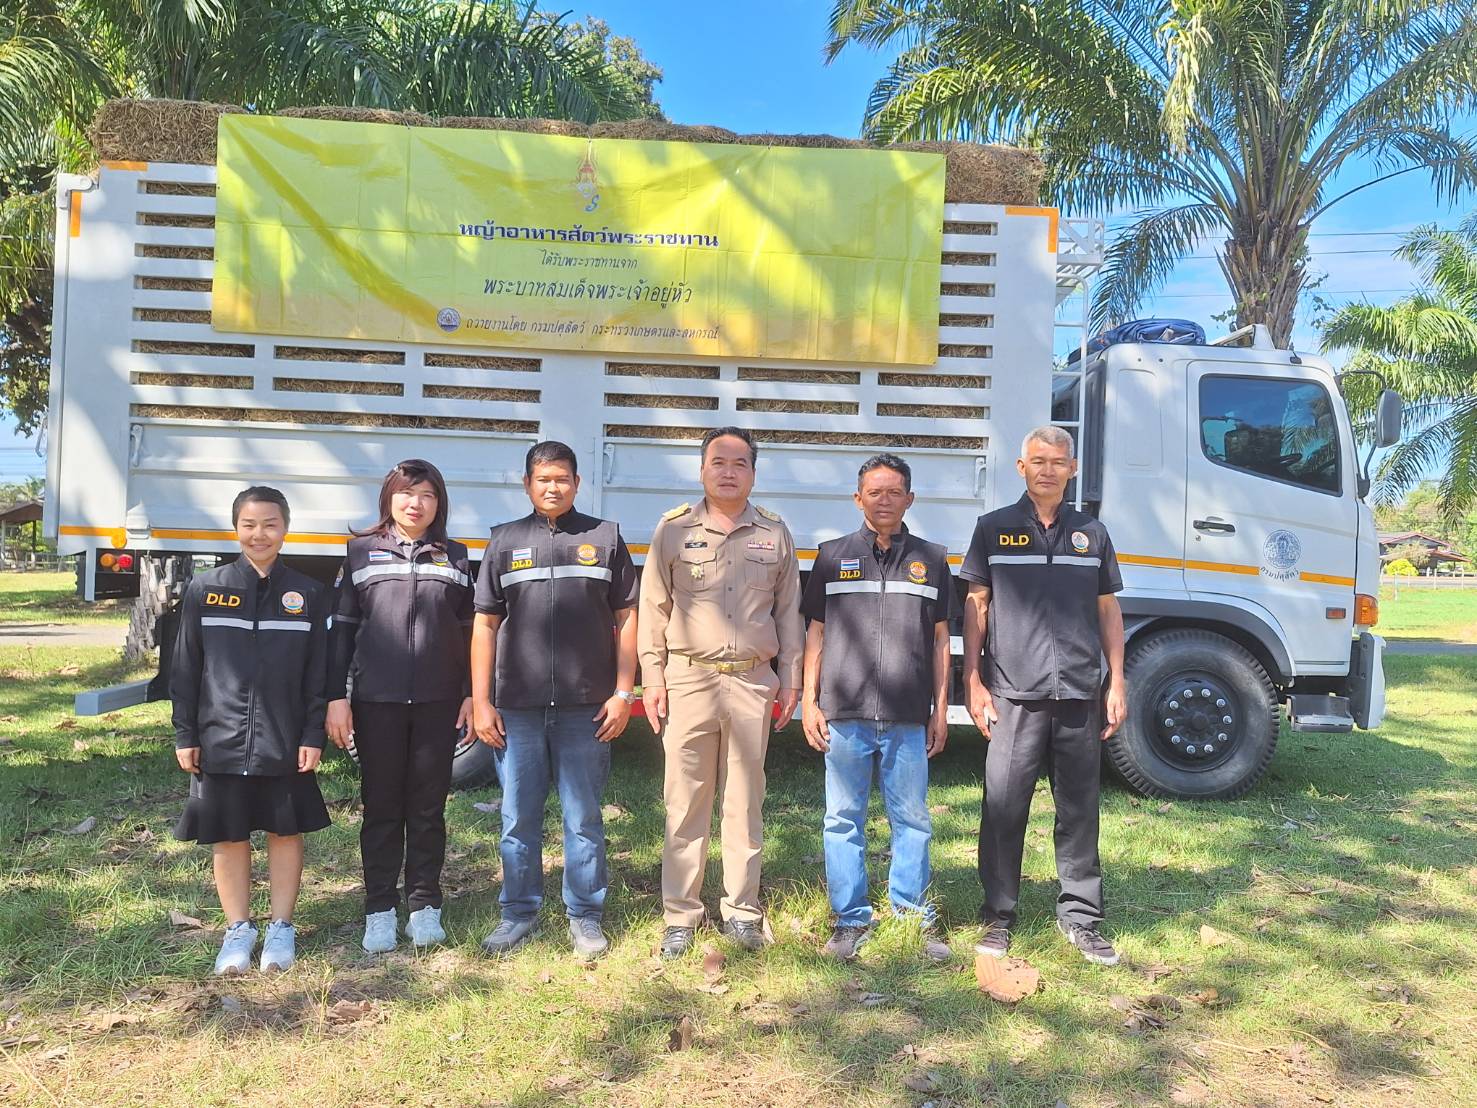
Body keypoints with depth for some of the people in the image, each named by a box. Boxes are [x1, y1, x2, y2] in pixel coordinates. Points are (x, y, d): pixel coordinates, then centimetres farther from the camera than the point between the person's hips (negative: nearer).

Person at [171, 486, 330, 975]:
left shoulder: (308, 594, 1)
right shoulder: (206, 589, 1)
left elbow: (317, 672, 2)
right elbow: (186, 668, 4)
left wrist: (313, 735, -4)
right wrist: (185, 735, 1)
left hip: (286, 741, 0)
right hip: (221, 739, 1)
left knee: (286, 831, 8)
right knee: (228, 835, 9)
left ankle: (281, 928, 22)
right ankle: (238, 930, 24)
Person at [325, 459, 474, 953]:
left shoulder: (454, 557, 9)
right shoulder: (362, 552, 5)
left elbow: (467, 632, 10)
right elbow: (342, 628, 3)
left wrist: (472, 694, 4)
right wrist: (336, 697, -2)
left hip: (437, 702, 1)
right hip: (377, 700, -1)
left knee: (428, 807, 8)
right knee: (381, 807, 7)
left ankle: (424, 905, 19)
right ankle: (380, 909, 16)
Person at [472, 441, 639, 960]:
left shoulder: (605, 537, 6)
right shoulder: (505, 541, 9)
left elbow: (626, 618, 6)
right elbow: (485, 625, 8)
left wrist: (623, 692, -1)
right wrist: (480, 701, 2)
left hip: (586, 707, -1)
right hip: (517, 708, 1)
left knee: (583, 819, 7)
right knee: (518, 819, 10)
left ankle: (586, 917, 20)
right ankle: (518, 914, 25)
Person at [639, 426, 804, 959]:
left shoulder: (774, 532, 9)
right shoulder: (674, 529, 3)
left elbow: (789, 611, 12)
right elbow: (654, 608, 5)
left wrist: (790, 677, 8)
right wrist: (652, 678, -1)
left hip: (753, 683, 2)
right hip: (689, 680, -1)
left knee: (745, 802, 9)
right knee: (685, 802, 4)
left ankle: (741, 909, 21)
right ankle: (680, 915, 14)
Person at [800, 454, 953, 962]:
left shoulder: (931, 559, 10)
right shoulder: (833, 556, 8)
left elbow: (940, 640, 12)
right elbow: (815, 633, 8)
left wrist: (941, 709, 8)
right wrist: (809, 701, 3)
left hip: (909, 718, 1)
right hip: (844, 714, 0)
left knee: (912, 820, 7)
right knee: (843, 820, 5)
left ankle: (915, 919, 20)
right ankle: (851, 920, 17)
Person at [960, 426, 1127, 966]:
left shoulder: (1091, 533, 13)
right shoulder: (995, 529, 7)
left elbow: (1108, 611, 15)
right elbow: (976, 606, 6)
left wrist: (1117, 683, 8)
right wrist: (972, 682, 0)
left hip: (1080, 696, 2)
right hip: (1014, 695, -2)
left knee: (1079, 809, 9)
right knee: (1003, 809, 1)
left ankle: (1081, 916, 21)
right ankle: (999, 916, 14)